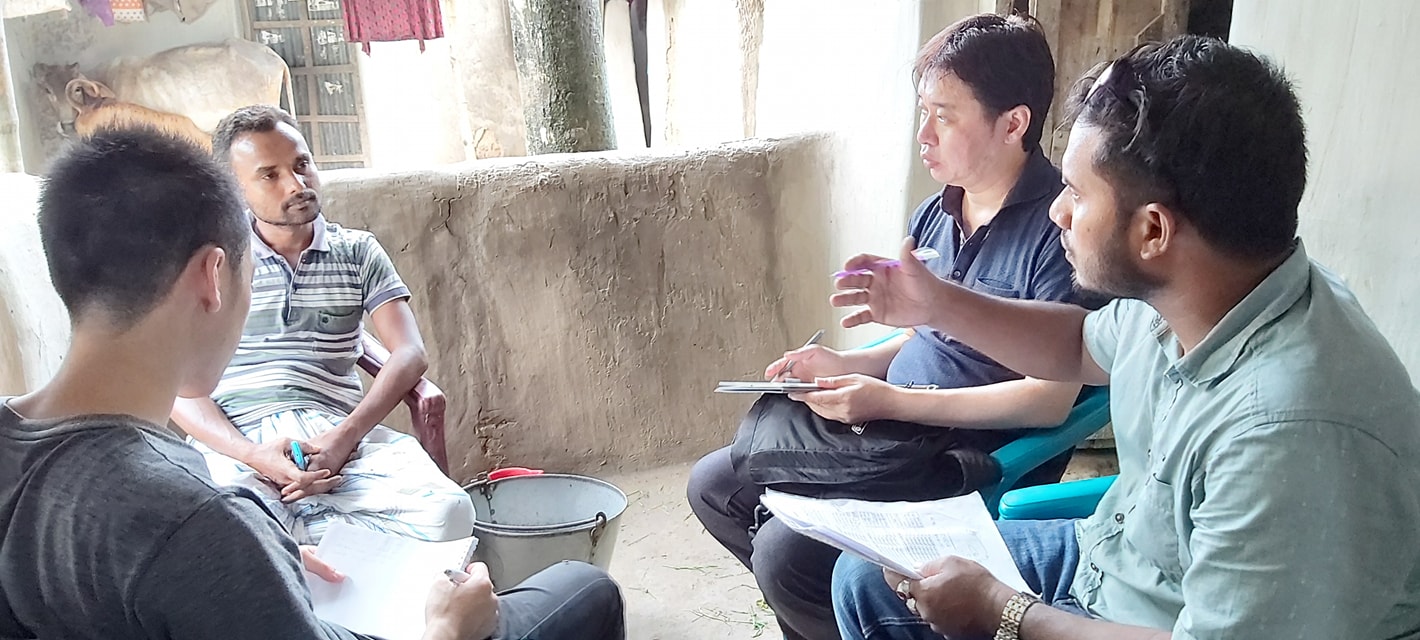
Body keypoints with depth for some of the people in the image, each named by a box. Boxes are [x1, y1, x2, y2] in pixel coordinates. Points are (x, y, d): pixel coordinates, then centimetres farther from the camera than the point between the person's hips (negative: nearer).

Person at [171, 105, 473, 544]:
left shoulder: (357, 252, 14)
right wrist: (254, 455, -15)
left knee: (447, 513, -27)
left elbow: (410, 354, 3)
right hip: (236, 439, -3)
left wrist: (346, 435, -14)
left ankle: (284, 532, -9)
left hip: (336, 429, 3)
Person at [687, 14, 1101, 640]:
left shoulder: (1058, 229, -17)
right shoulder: (932, 218, 8)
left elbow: (1050, 398, -22)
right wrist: (847, 364, 1)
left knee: (785, 555, -23)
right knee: (712, 486, 7)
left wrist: (892, 401, -22)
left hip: (979, 461, -8)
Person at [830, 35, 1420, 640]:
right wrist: (940, 306, 5)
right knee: (866, 579, 10)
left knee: (874, 590, -13)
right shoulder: (1172, 294, -10)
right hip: (1105, 553, 7)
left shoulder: (1294, 431, -36)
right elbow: (1082, 345, 13)